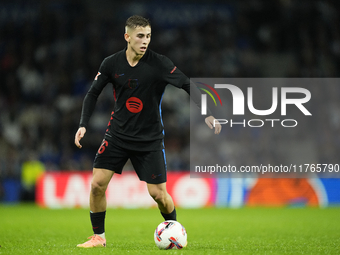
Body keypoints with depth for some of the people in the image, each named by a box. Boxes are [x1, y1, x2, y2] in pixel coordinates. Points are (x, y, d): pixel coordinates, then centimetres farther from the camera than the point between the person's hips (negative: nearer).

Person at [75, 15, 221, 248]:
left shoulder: (159, 63, -13)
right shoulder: (112, 63, -5)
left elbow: (188, 85, -13)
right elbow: (93, 94, 5)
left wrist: (207, 113, -26)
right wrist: (83, 125, -6)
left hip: (150, 139, -2)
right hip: (118, 135, 2)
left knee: (158, 193, -5)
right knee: (97, 184, -9)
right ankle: (98, 237, 10)